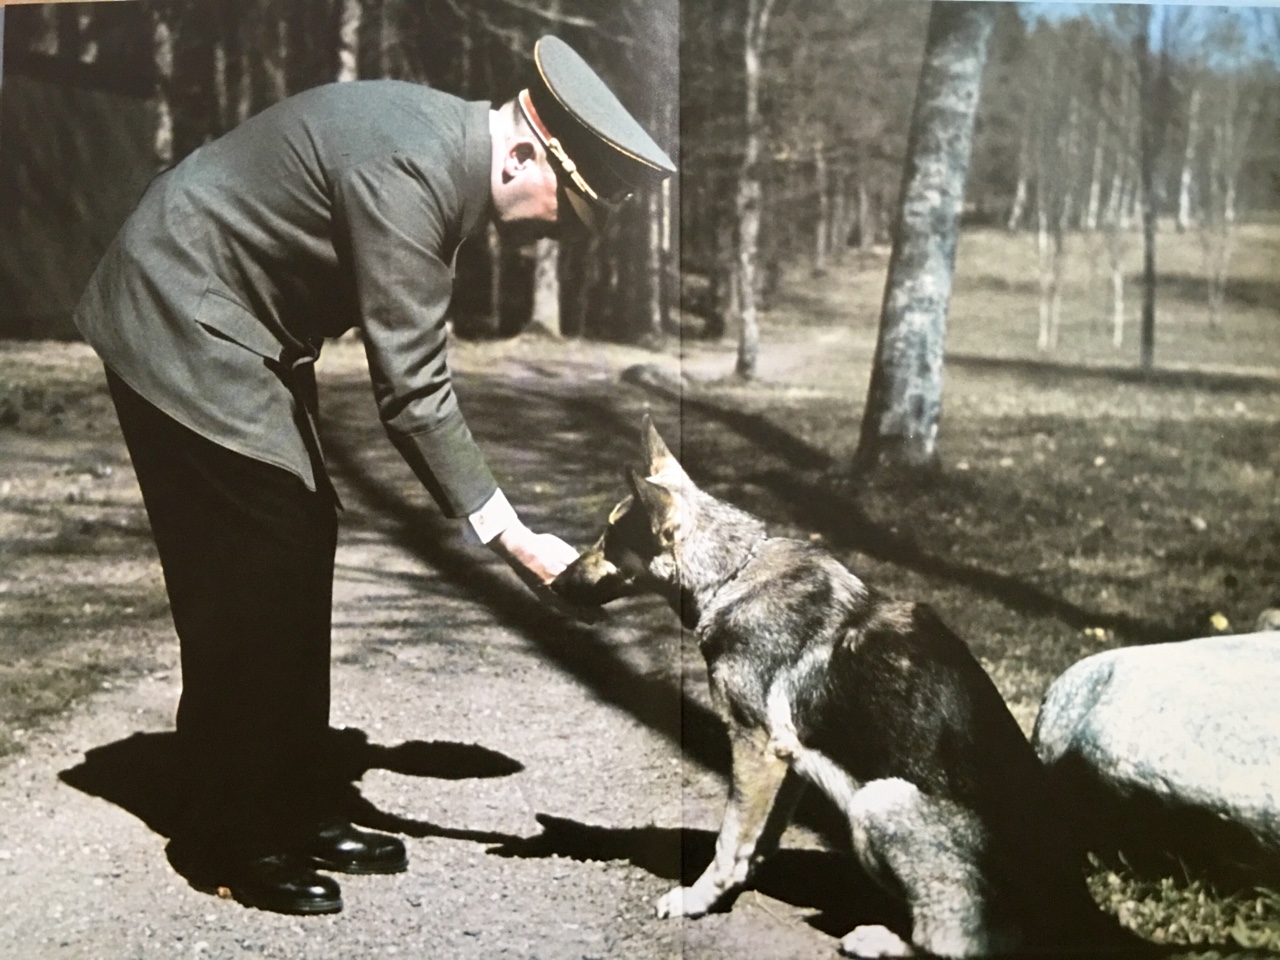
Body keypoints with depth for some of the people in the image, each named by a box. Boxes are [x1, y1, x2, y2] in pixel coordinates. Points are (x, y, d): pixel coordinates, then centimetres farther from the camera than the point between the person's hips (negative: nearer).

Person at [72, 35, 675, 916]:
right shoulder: (407, 170, -28)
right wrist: (511, 538, -23)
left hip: (243, 332, 10)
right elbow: (411, 388, -27)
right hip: (182, 330, -10)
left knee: (301, 549, 10)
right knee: (255, 579, -6)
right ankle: (233, 840, 7)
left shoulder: (447, 148, 2)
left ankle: (297, 809, 19)